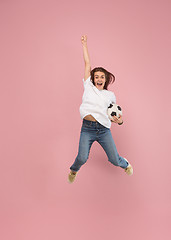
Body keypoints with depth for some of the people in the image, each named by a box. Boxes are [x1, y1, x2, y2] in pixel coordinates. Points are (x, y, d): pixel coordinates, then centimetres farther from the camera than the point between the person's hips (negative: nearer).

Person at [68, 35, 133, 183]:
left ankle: (125, 164, 40)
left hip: (104, 129, 1)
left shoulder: (110, 95, 13)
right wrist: (85, 45, 17)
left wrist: (119, 120, 0)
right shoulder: (89, 87, 10)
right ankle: (73, 171, 22)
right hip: (87, 128, -1)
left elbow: (114, 112, 21)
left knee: (114, 160, 2)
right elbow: (87, 64, 12)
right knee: (82, 158, -15)